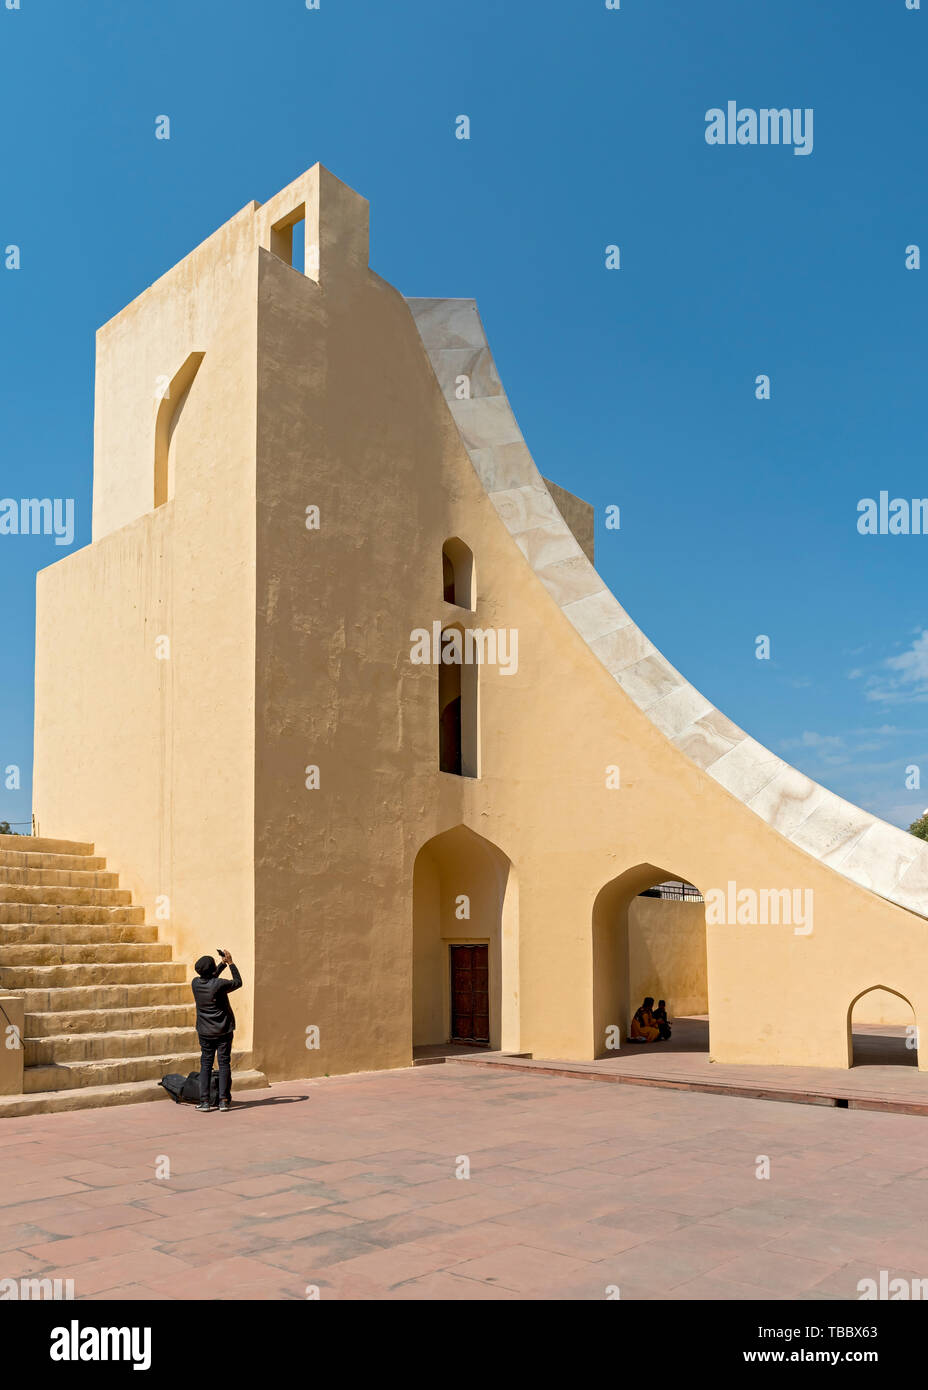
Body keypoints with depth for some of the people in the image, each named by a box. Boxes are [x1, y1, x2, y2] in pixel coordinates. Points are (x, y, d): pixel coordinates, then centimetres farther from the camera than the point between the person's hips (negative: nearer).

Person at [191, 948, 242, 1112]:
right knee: (224, 1064, 4)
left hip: (205, 1032, 4)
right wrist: (231, 963, 4)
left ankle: (204, 1101, 3)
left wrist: (223, 964, 20)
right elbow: (238, 982, -1)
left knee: (205, 1064, 8)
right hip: (223, 1031, -3)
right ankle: (224, 1100, 3)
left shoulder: (195, 983, -4)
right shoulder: (219, 985, -18)